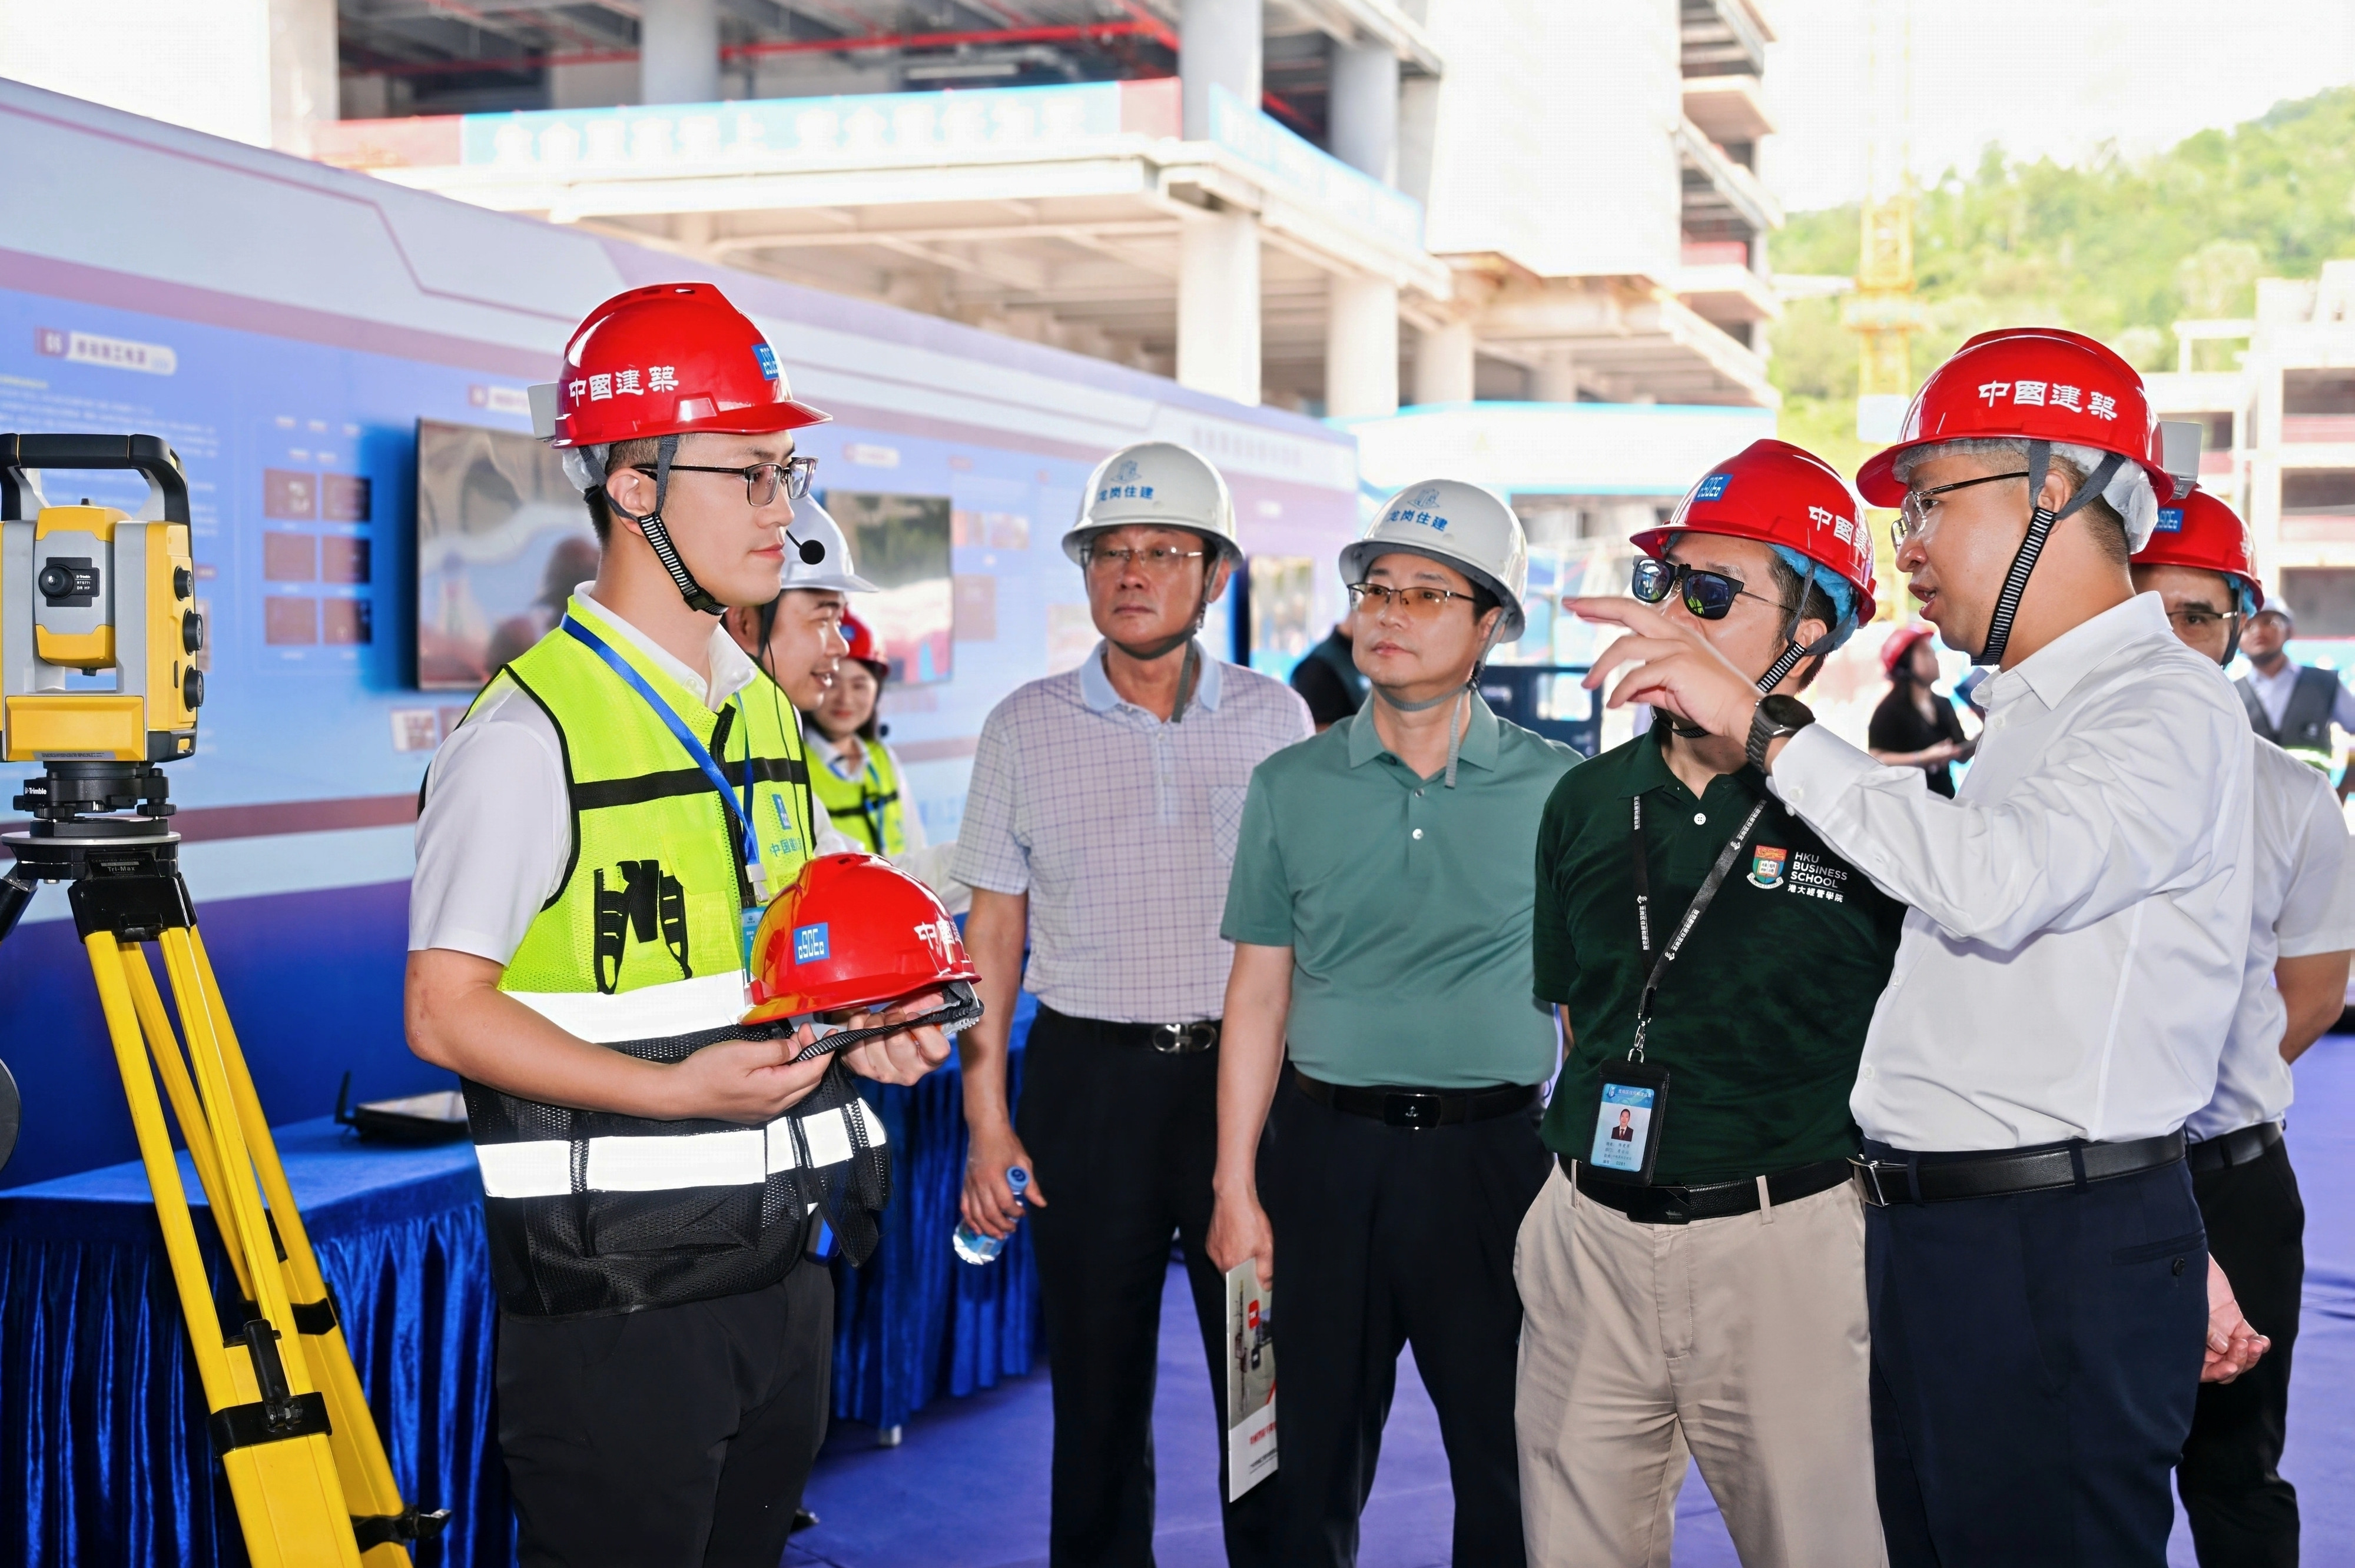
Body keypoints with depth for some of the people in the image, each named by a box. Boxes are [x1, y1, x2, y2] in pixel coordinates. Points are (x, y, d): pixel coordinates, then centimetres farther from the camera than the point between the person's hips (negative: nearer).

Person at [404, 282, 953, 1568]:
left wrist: (861, 1028, 4)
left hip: (780, 1268, 8)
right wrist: (674, 1089, -25)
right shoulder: (529, 729, -13)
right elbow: (446, 1013, -16)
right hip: (615, 1301, -8)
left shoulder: (763, 710, 13)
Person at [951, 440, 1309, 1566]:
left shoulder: (1274, 718, 4)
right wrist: (986, 1121, -1)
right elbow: (993, 932, 5)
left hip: (1249, 1065, 0)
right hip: (1089, 1078, 0)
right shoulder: (1026, 727, 3)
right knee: (1097, 1386, 7)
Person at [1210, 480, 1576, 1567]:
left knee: (1509, 1458, 7)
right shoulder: (1292, 786, 4)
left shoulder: (1555, 788, 1)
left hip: (1494, 1151, -1)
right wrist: (1236, 1186, 2)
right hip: (1328, 1149, 1)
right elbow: (1259, 995, 6)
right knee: (1319, 1456, 10)